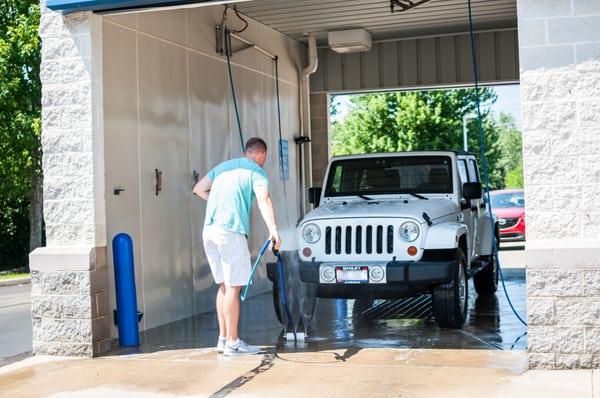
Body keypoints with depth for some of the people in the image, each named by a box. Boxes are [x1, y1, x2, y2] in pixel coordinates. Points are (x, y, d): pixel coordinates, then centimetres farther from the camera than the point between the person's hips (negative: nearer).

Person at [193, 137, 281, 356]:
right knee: (233, 287, -3)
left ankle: (223, 338, 19)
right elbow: (263, 200, -18)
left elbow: (199, 189, 26)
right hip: (231, 231, -7)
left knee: (224, 286, 14)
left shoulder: (223, 166, 20)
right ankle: (232, 343, -1)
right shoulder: (256, 172, 0)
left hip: (209, 230, 7)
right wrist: (273, 230, -27)